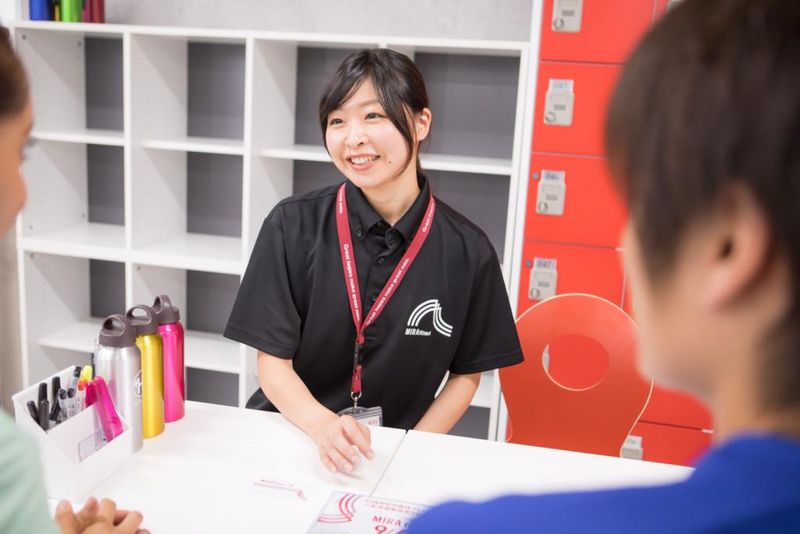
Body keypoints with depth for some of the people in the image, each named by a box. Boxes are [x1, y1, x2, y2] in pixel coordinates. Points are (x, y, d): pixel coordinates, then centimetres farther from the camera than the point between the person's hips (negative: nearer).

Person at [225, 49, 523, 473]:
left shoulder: (467, 251, -7)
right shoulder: (293, 226, -7)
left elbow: (467, 374, 5)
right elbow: (273, 364, -6)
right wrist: (324, 425, -24)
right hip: (287, 439, -1)